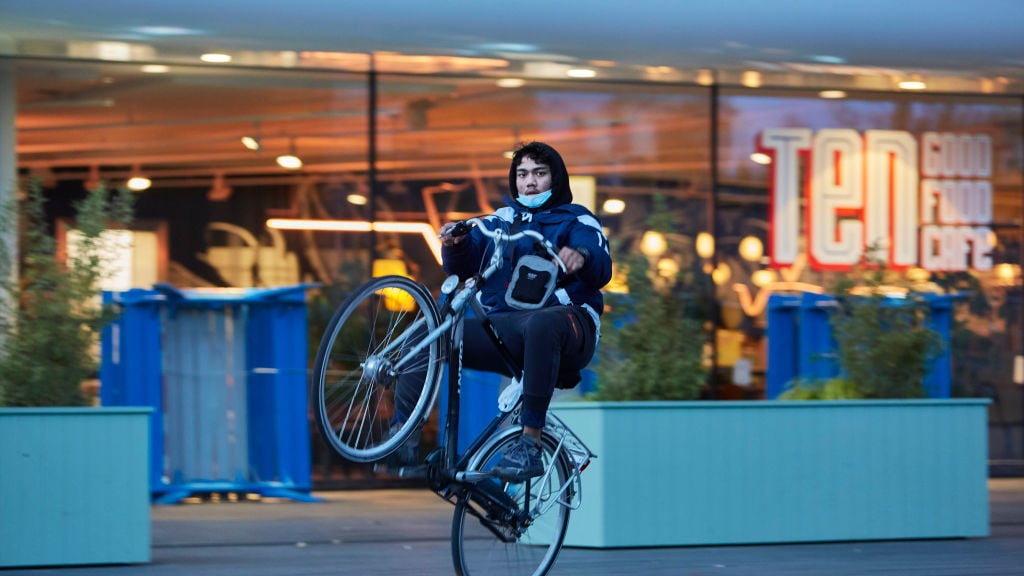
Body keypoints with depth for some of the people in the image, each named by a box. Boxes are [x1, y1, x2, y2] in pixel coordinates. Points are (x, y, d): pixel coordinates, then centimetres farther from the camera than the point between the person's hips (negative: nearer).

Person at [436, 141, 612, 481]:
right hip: (502, 324, 5)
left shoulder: (576, 221, 12)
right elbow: (463, 267, 10)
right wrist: (455, 245, -15)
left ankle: (530, 445, -46)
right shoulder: (500, 221, 23)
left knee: (540, 325, -42)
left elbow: (601, 271, -8)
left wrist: (581, 256, -32)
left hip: (564, 320, -5)